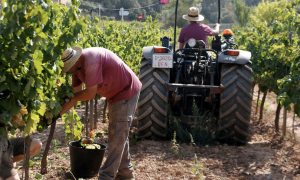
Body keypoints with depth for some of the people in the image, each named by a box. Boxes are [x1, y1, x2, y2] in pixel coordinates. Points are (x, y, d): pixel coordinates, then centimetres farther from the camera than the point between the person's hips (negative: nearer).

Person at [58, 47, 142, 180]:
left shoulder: (91, 61, -32)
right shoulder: (76, 66, -3)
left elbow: (90, 94, -29)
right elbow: (75, 95, 0)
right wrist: (58, 113, -7)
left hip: (126, 92, -10)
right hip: (114, 95, 10)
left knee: (117, 135, -9)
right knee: (118, 135, 16)